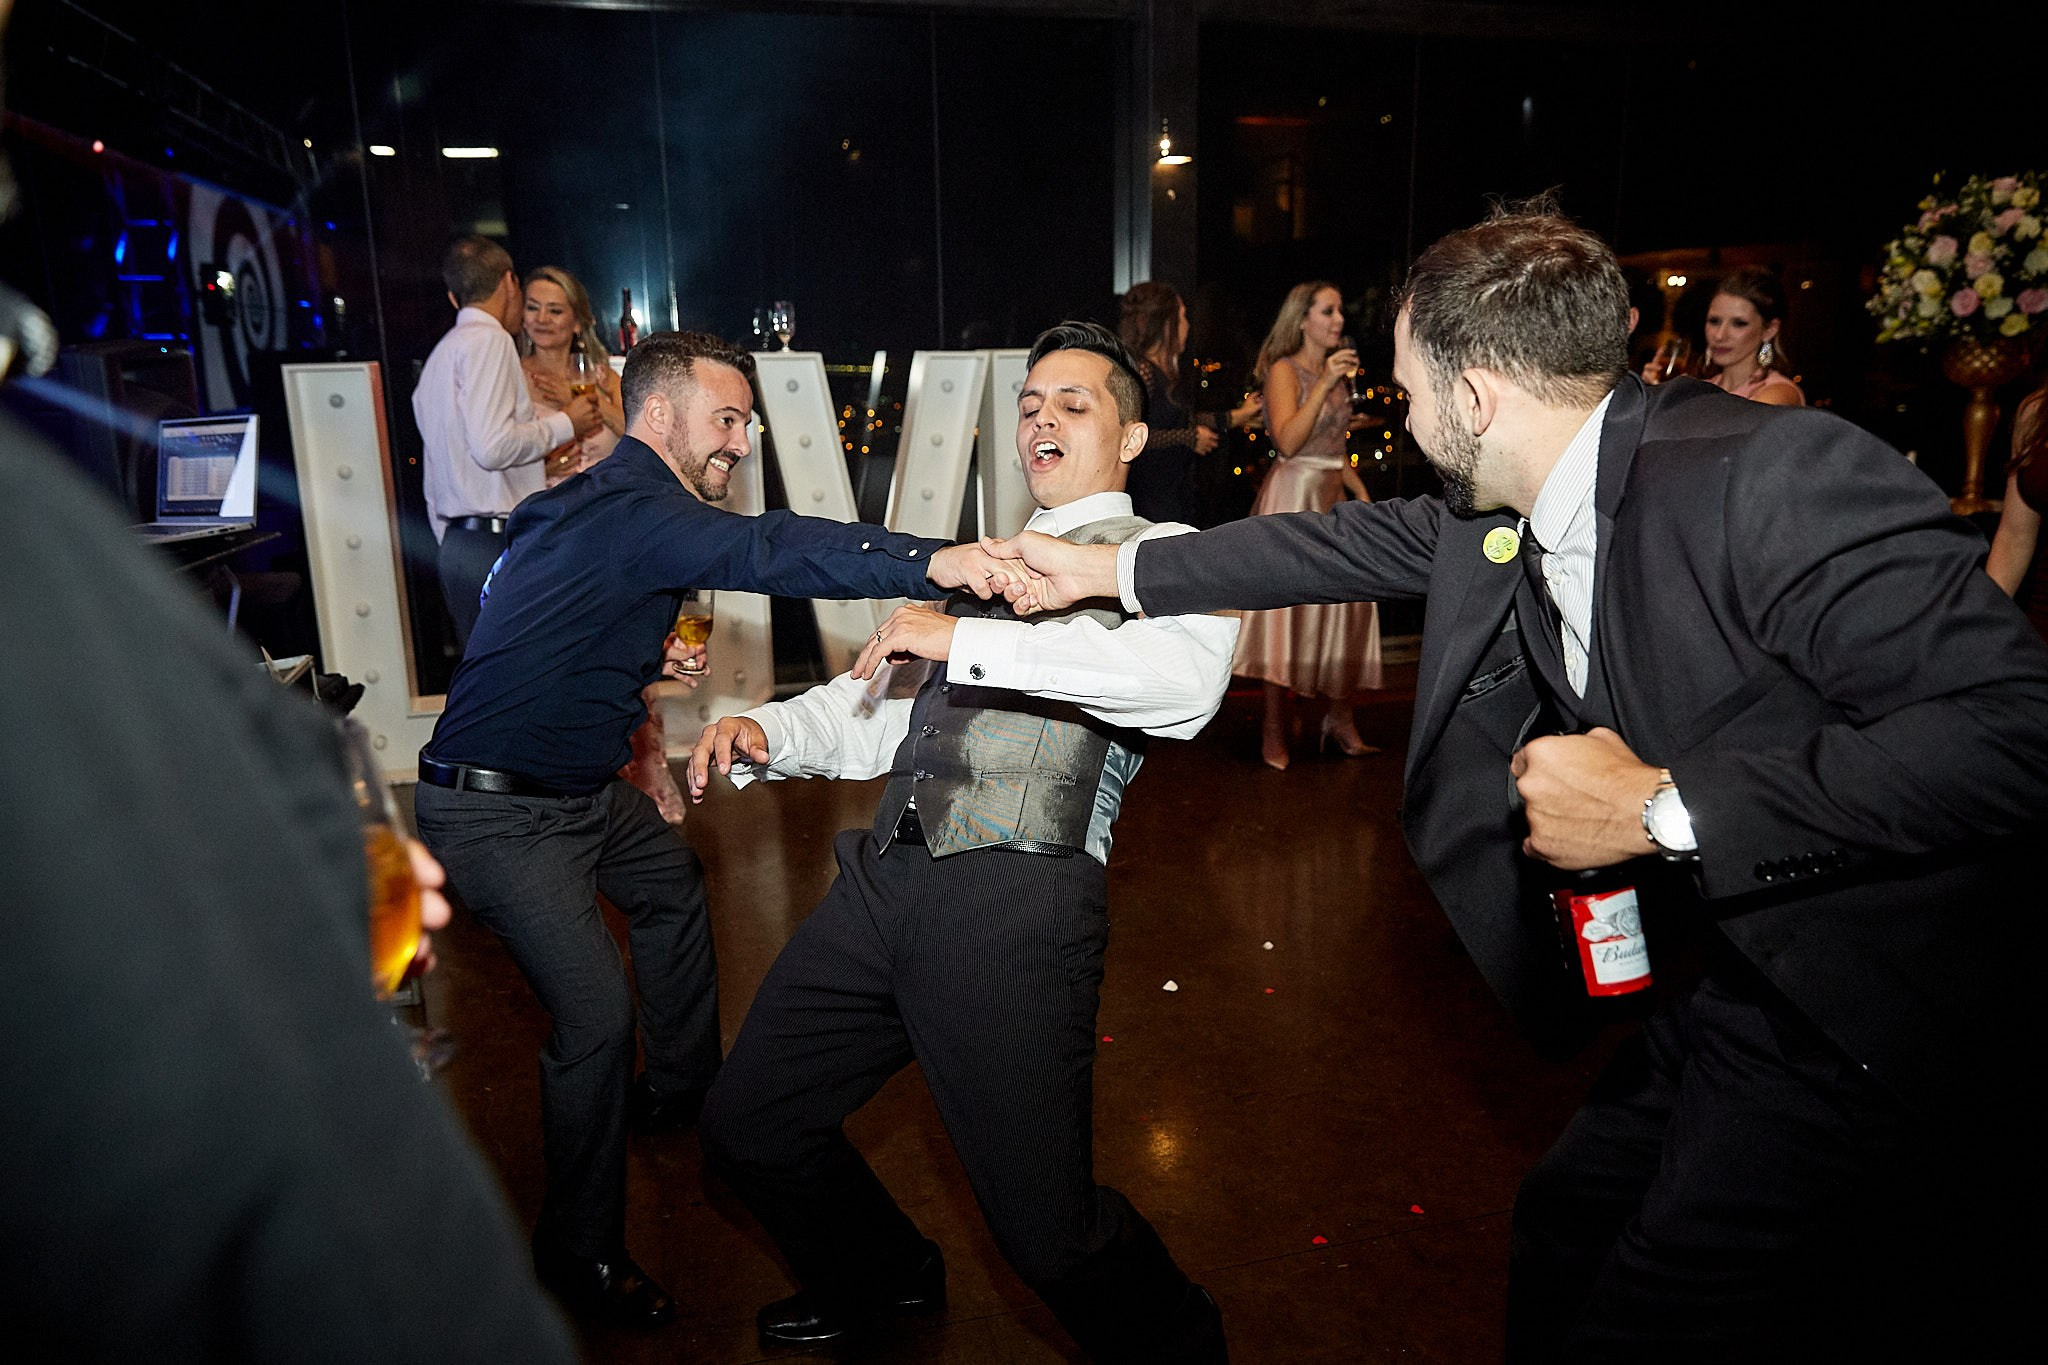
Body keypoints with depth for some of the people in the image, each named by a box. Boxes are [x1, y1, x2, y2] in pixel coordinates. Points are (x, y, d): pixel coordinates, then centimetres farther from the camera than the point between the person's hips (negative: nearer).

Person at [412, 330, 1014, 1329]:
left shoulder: (608, 508, 8)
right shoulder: (630, 512, -25)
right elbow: (764, 551, -44)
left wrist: (640, 659, 14)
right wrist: (930, 561, -56)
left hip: (577, 786, 11)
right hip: (498, 814, -11)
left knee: (672, 883, 26)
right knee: (597, 1013, -17)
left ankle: (680, 1092, 45)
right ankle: (578, 1256, 2)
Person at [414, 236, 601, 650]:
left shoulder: (441, 355, 21)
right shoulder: (489, 341, -7)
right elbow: (492, 446, -20)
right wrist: (565, 424, -6)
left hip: (457, 543, 9)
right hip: (500, 543, -9)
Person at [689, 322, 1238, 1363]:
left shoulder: (1162, 555, 4)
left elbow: (1189, 679, -19)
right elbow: (890, 711, 26)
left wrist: (967, 642, -20)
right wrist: (763, 732, 7)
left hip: (1014, 902, -7)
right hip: (885, 879, 7)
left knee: (1047, 1233, -7)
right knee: (747, 1129, 14)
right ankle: (880, 1276, 44)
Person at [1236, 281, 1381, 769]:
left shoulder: (1336, 371, 16)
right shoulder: (1285, 370, -7)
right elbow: (1287, 441, -22)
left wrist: (1363, 494, 12)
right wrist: (1325, 385, -23)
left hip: (1333, 497, 8)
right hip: (1294, 495, -8)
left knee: (1345, 606, 5)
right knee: (1290, 607, -6)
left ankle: (1339, 719, 14)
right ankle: (1275, 734, 1)